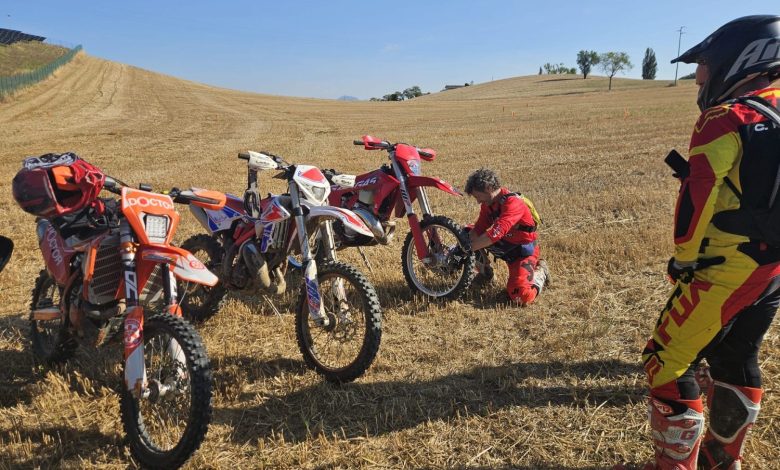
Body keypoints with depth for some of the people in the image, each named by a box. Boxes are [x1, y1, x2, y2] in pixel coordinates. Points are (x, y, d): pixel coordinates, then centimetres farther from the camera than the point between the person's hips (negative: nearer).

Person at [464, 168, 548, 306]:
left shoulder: (513, 203, -30)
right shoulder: (488, 203, -3)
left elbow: (495, 234, -40)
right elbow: (478, 229, -4)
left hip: (522, 251, -8)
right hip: (505, 244, 8)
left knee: (521, 297, -27)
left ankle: (539, 273, 5)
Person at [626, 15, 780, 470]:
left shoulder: (726, 120, -15)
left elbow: (696, 200, -18)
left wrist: (684, 259, -6)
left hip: (725, 269, -9)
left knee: (670, 365, -1)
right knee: (736, 361, 21)